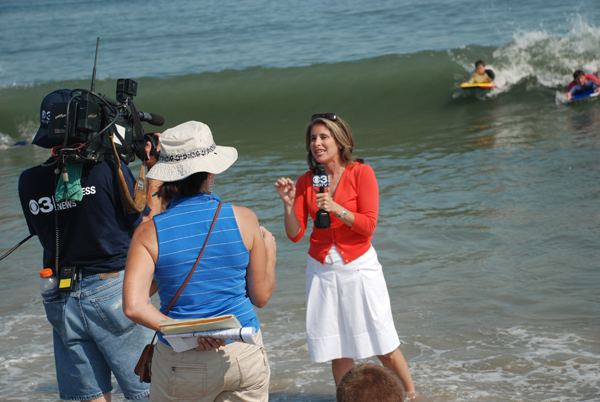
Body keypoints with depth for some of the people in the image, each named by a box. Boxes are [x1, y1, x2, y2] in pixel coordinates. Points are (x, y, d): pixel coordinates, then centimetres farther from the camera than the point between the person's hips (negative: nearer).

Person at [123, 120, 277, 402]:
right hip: (245, 358, 1)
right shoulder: (243, 219, -5)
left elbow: (133, 307, -19)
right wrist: (269, 248, 19)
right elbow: (261, 296, 4)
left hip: (181, 367, -1)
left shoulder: (149, 232, -7)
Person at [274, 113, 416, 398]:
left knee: (385, 348, 0)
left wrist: (336, 209, -24)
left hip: (359, 266, -3)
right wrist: (288, 204, -15)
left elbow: (369, 225, -11)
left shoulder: (361, 173, -7)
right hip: (322, 270, 3)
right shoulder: (306, 182, 2)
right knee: (338, 351, 6)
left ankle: (412, 395, 17)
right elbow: (295, 234, 1)